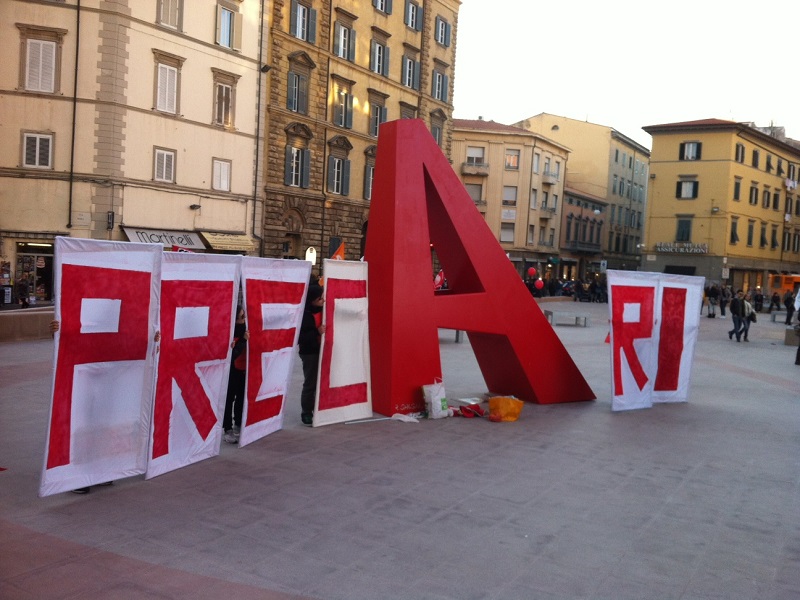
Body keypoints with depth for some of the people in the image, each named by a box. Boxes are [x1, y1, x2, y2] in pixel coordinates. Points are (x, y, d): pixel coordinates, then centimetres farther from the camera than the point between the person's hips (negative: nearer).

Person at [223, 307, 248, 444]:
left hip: (243, 368, 6)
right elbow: (234, 352, -25)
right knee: (229, 398, 0)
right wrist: (243, 340, -32)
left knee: (241, 396, 13)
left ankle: (238, 425, 28)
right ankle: (228, 430, 6)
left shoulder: (244, 327, -1)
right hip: (232, 369, -6)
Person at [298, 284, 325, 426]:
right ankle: (306, 414, 11)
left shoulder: (323, 310, 4)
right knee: (310, 384, -1)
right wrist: (317, 332, -26)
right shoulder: (304, 315, -16)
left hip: (322, 351, 6)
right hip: (310, 353, -6)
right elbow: (299, 337, -20)